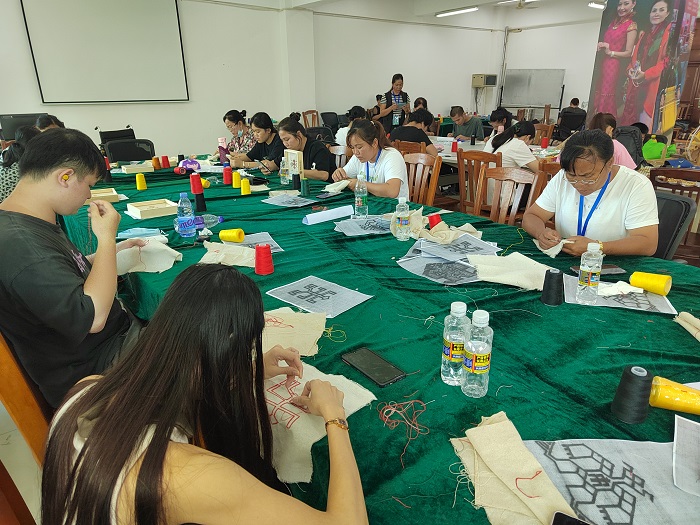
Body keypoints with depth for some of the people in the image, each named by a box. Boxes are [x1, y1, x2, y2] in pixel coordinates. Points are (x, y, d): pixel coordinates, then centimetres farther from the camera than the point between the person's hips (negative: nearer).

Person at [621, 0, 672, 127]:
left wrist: (646, 74, -20)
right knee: (630, 115, 5)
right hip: (636, 84, 6)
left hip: (652, 84, -6)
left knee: (645, 118, -10)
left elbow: (667, 59, -10)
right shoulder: (644, 34, 22)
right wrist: (631, 70, -3)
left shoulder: (669, 31, 0)